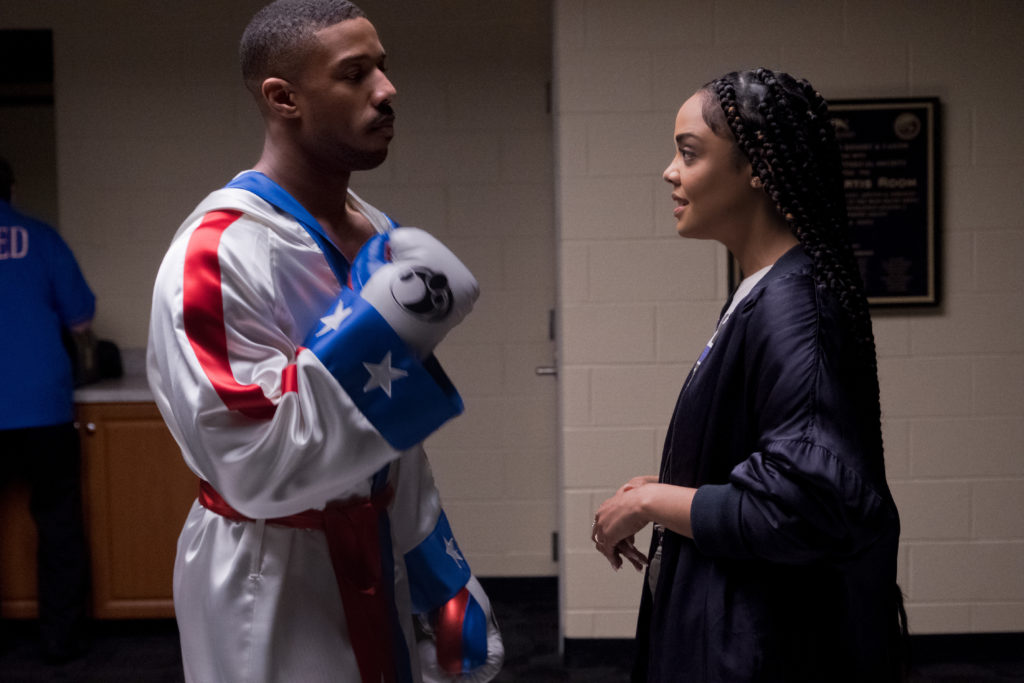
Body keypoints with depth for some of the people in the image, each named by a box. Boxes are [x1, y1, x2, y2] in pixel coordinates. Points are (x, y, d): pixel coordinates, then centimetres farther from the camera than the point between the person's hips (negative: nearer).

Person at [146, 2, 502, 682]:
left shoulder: (376, 234, 4)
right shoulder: (218, 254, -23)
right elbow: (257, 468, -27)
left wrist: (439, 574, 12)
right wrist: (385, 325, -30)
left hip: (378, 558, 7)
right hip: (271, 586, -7)